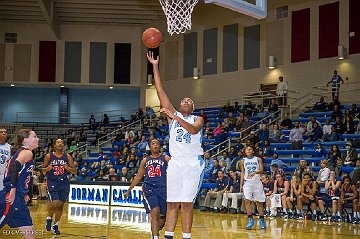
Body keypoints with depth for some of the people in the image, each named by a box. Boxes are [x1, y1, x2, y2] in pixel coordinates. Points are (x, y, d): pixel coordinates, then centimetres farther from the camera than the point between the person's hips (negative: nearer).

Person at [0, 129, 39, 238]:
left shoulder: (21, 152, 20)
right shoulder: (27, 152, -8)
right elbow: (15, 165, -28)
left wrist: (23, 194, 28)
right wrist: (13, 189, -30)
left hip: (18, 199, 10)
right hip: (11, 197, -10)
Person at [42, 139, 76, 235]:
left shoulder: (67, 156, 1)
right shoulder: (49, 156, -2)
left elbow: (74, 171, 3)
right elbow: (43, 171, 5)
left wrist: (68, 168, -17)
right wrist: (47, 169, -16)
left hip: (64, 183, 3)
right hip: (52, 183, -3)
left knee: (60, 205, 7)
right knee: (54, 204, -17)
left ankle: (55, 225, 24)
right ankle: (49, 219, 13)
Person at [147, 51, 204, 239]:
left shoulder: (198, 119, 8)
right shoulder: (173, 115, 12)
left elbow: (193, 130, -17)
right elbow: (160, 91, 5)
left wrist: (175, 117, -28)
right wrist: (155, 67, -1)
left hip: (193, 163, -1)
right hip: (175, 162, 2)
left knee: (187, 203, -4)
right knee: (172, 203, 0)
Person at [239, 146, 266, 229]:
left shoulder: (258, 159, 3)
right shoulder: (243, 161, 8)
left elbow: (261, 170, -8)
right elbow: (242, 173, 9)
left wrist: (254, 173, -28)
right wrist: (241, 185, 2)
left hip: (257, 182, -1)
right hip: (247, 182, 1)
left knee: (259, 202, 3)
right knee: (247, 201, -15)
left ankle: (262, 220, 12)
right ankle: (251, 220, -11)